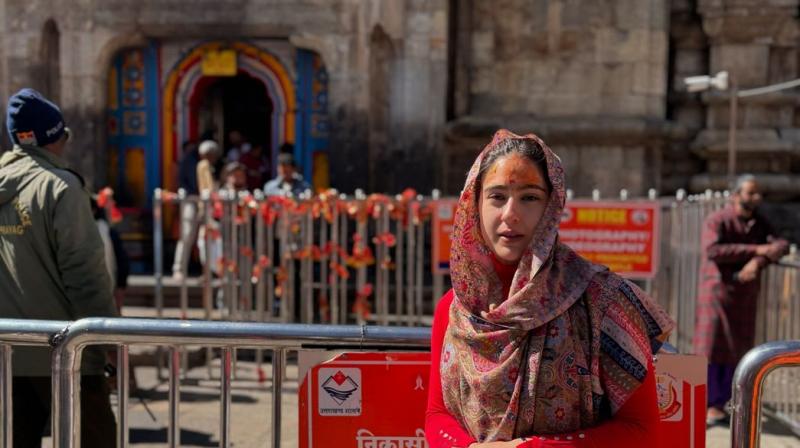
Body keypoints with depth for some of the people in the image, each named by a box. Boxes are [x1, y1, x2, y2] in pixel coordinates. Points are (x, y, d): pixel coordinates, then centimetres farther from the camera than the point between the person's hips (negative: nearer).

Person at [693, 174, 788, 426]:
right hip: (717, 292, -5)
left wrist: (757, 262, -29)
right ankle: (708, 407, 3)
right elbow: (712, 250, -27)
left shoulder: (760, 224, 5)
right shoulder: (716, 221, -11)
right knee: (711, 349, -6)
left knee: (736, 351, 6)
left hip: (745, 297, 5)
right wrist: (756, 249, -26)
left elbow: (781, 245, -9)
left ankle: (718, 404, 17)